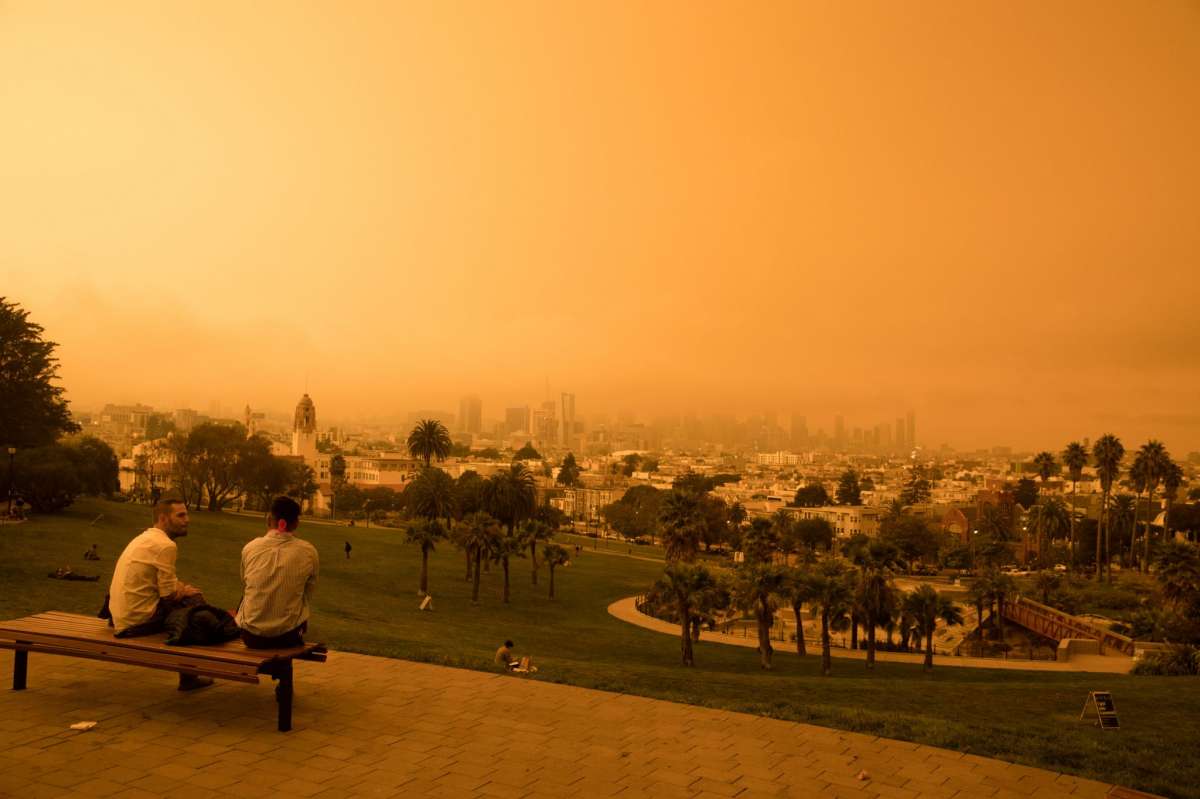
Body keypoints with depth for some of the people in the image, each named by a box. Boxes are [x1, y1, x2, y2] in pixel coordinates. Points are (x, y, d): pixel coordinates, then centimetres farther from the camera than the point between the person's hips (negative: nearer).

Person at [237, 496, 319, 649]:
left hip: (251, 637, 1)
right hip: (288, 637, -1)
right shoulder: (309, 552, -8)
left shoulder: (250, 548, -4)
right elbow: (308, 597, 4)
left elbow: (245, 589, 11)